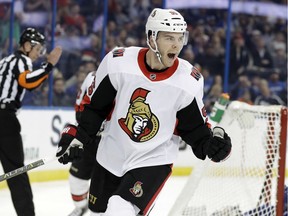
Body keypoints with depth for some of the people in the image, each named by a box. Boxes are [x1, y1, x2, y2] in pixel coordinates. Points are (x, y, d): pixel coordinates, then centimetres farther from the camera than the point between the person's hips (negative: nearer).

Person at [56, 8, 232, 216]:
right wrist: (77, 136, -2)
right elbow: (95, 105, -1)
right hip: (111, 157, 3)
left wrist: (212, 142, -23)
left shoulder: (189, 81, -16)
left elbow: (194, 127, -5)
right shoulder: (118, 62, -16)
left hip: (153, 160, -3)